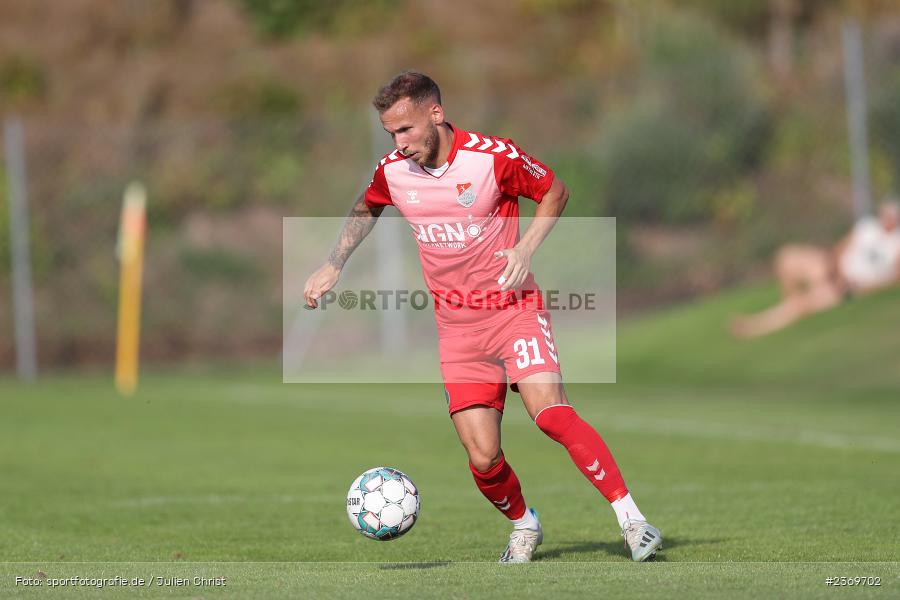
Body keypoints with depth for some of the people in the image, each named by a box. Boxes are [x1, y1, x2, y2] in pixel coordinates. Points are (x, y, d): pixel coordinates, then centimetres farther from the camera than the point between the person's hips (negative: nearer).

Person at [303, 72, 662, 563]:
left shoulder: (494, 156, -14)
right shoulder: (392, 172, -1)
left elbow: (554, 191, 2)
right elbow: (366, 210, 23)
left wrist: (526, 247, -12)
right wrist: (333, 265, 14)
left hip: (513, 308, -3)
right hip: (456, 327, 3)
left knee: (550, 414, -26)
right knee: (482, 458, -6)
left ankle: (631, 518, -18)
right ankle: (523, 525, 25)